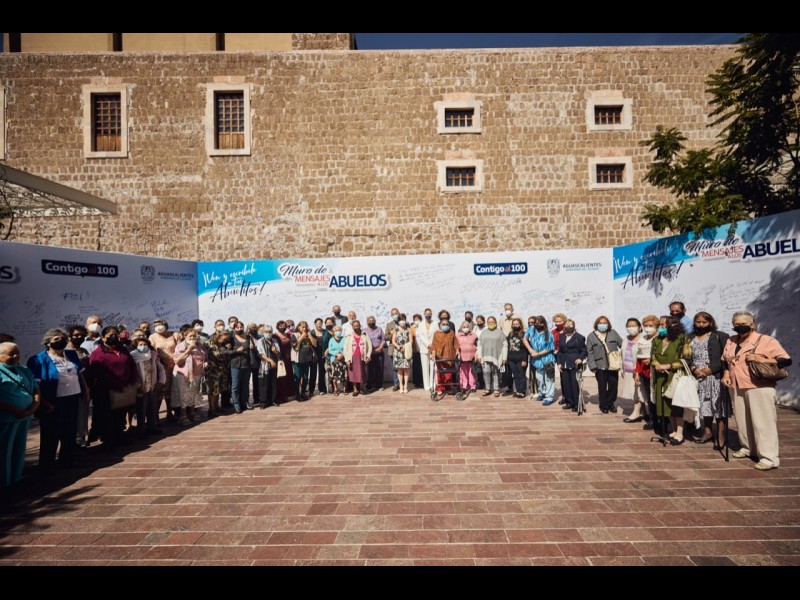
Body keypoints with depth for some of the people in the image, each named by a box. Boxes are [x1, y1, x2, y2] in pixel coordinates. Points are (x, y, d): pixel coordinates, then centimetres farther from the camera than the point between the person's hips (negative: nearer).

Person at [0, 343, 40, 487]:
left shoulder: (25, 371, 13)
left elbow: (36, 390, 15)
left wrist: (34, 405, -3)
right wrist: (14, 410, -19)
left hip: (25, 417, 6)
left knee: (19, 449, 15)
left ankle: (16, 478, 28)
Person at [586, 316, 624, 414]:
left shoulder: (613, 333, 9)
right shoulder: (591, 336, 3)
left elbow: (622, 344, 8)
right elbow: (590, 352, 0)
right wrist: (592, 366, -6)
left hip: (613, 365, 2)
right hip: (600, 366, -2)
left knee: (613, 384, 5)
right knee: (602, 387, 2)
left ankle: (610, 403, 24)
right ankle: (603, 406, 17)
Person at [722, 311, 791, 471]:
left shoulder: (766, 340, -6)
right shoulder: (731, 341, 13)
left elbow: (786, 360, -11)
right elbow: (725, 361, 23)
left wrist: (761, 359, -21)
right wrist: (726, 374, 8)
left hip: (759, 388, -6)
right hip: (737, 388, 6)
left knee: (763, 422, -6)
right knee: (742, 421, 13)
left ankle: (769, 458, -2)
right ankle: (748, 448, 27)